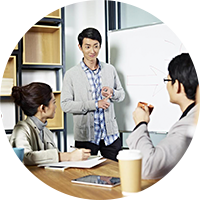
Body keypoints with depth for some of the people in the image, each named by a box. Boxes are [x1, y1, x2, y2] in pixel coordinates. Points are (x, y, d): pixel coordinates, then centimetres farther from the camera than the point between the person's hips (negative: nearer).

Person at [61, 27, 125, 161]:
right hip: (85, 137, -3)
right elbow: (65, 105, -9)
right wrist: (95, 104, -14)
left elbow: (122, 94, 15)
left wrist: (112, 93, -9)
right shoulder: (71, 75, -3)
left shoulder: (110, 70, 8)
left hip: (110, 134, 3)